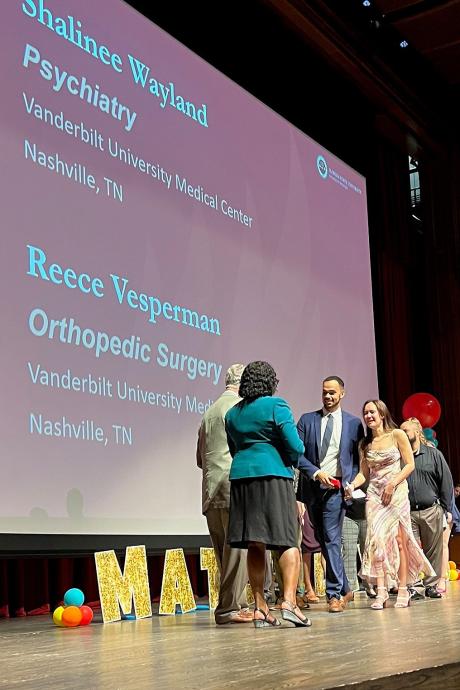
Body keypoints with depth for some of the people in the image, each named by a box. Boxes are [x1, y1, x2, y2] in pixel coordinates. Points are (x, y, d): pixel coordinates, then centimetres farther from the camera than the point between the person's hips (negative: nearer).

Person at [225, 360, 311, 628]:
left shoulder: (233, 413, 15)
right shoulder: (276, 406, -3)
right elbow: (296, 447, -8)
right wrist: (292, 460, 11)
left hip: (240, 476, 6)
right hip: (274, 476, -5)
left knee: (255, 545, 6)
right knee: (288, 541, -4)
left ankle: (260, 607, 6)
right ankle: (289, 601, -17)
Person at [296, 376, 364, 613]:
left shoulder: (353, 423, 6)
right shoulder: (307, 420, 7)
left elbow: (358, 458, 8)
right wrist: (316, 472, -11)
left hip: (336, 488, -3)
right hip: (312, 487, 3)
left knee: (332, 539, -12)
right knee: (324, 541, 9)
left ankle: (335, 594, -7)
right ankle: (345, 589, 22)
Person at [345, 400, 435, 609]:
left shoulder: (397, 435, 0)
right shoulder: (364, 444, 12)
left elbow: (410, 464, -2)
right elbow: (363, 473, 12)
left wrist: (392, 484, -12)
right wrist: (352, 485, -8)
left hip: (396, 492, -3)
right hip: (374, 494, 3)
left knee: (398, 539, -4)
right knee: (377, 539, -9)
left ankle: (402, 591, 2)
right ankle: (381, 592, -11)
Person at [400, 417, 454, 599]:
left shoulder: (433, 454, 7)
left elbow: (446, 482, 5)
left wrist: (446, 509, 0)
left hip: (431, 511, 0)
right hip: (407, 513, 1)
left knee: (433, 551, 3)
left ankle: (431, 585, 14)